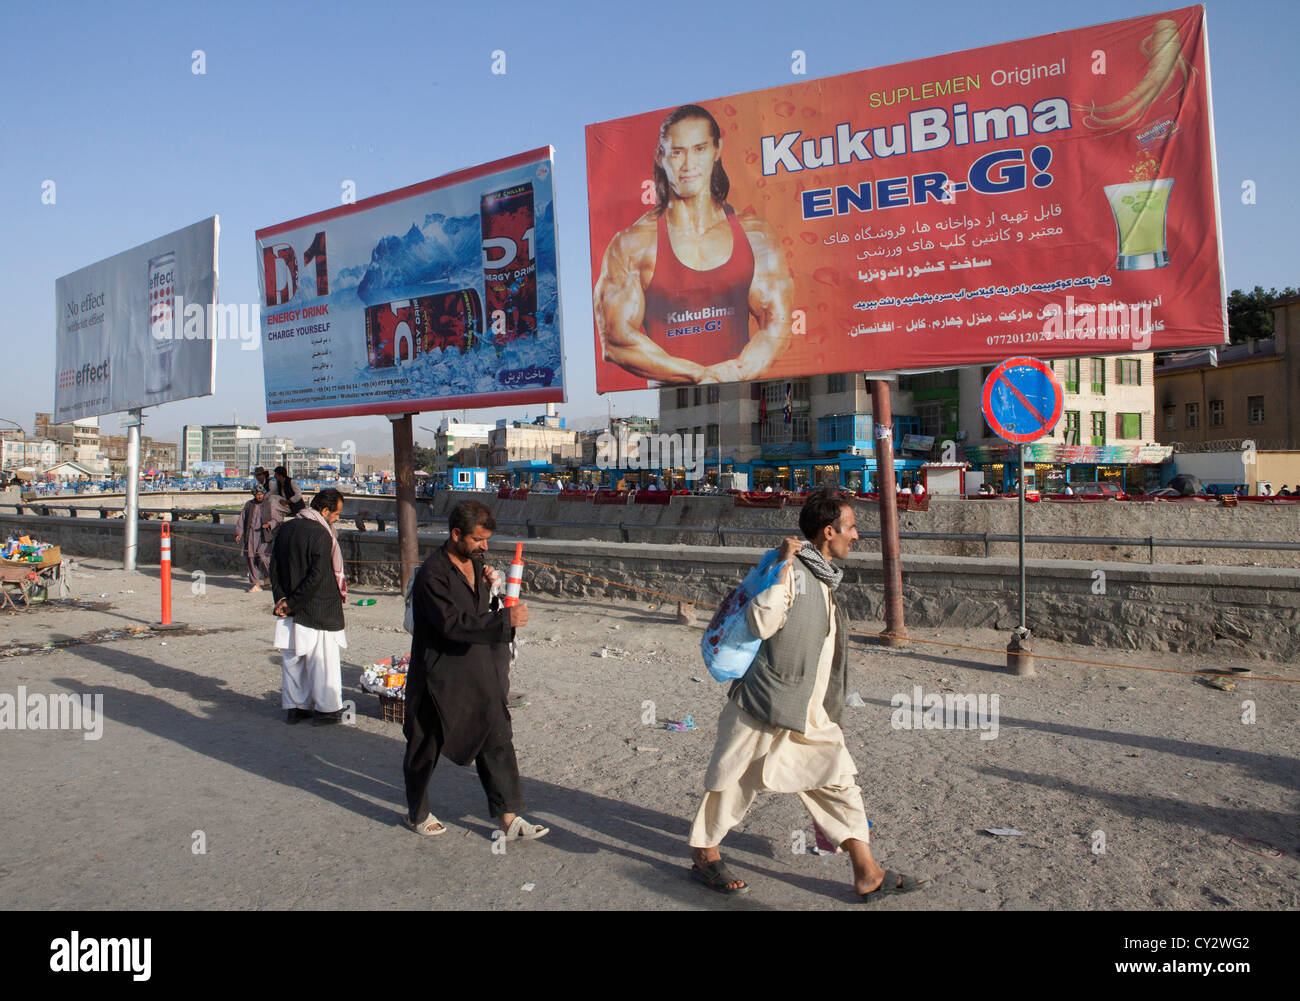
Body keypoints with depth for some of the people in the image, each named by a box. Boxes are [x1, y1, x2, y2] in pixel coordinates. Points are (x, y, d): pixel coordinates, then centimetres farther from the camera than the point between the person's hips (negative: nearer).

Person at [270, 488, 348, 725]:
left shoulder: (285, 529, 6)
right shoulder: (321, 534, -18)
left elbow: (274, 568, 7)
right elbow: (318, 576, -22)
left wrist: (282, 599, 2)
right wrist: (292, 603, -12)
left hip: (291, 610, 7)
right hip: (318, 612, -7)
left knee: (292, 658, 15)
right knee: (323, 660, 3)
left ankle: (294, 707, 22)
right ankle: (326, 709, 10)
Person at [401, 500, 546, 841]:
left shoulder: (475, 563, 6)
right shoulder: (433, 573, -20)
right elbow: (452, 623, -30)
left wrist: (490, 590, -6)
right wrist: (506, 620, -31)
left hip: (481, 677, 7)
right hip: (441, 679, -7)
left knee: (497, 741, 6)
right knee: (425, 749, 11)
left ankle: (508, 818, 14)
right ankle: (416, 813, 33)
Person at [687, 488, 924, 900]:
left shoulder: (822, 576, 12)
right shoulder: (790, 569, -16)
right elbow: (761, 624, -30)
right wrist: (783, 568, -30)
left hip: (810, 715, 8)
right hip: (766, 707, -8)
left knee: (837, 778, 7)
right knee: (735, 781, 5)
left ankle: (867, 874, 15)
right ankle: (704, 856, 24)